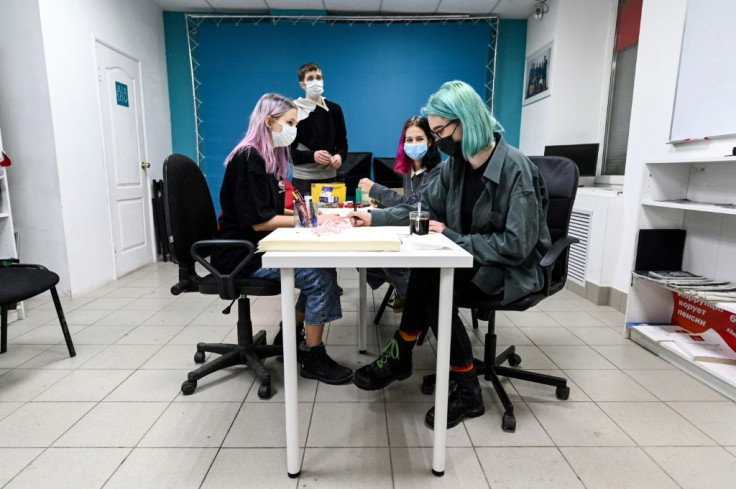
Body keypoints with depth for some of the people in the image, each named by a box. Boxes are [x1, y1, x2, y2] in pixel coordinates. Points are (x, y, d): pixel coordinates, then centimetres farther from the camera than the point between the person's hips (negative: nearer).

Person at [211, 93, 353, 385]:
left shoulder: (270, 157, 13)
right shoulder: (249, 158, -16)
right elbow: (259, 221, -21)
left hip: (261, 246, 9)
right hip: (244, 254, -9)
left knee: (323, 263, -4)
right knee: (320, 277, -18)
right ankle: (313, 358, -1)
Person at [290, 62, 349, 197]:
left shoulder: (334, 109, 12)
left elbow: (342, 142, 15)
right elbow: (287, 150, -5)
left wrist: (340, 156, -7)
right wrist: (312, 156, -21)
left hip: (330, 177, 4)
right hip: (304, 179, -4)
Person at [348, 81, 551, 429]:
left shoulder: (516, 169, -20)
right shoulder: (456, 163, 2)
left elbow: (516, 246, -24)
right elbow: (424, 208, 8)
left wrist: (452, 238, -21)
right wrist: (374, 218, -2)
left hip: (511, 270, -6)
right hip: (471, 259, 7)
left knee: (429, 282, -28)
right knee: (425, 277, -23)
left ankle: (400, 356, -4)